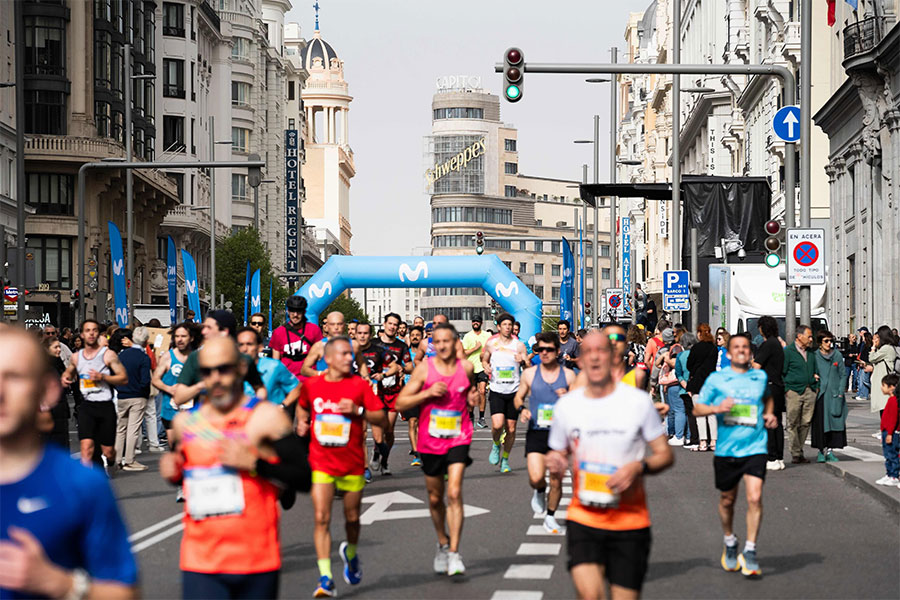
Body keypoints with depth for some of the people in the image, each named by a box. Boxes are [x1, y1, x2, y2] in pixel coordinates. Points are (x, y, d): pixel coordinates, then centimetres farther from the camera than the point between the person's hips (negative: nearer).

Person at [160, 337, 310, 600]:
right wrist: (172, 472, 5)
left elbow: (303, 477, -10)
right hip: (199, 564, 2)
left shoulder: (266, 417, -5)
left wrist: (254, 463, -21)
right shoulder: (185, 422, 9)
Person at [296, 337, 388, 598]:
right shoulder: (311, 385, 0)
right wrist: (302, 423, 4)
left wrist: (358, 410, -19)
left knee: (352, 517, 13)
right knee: (322, 518, -12)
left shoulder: (359, 385, -4)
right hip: (321, 464, 0)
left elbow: (383, 420, -5)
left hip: (353, 464, 0)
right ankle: (325, 578, -13)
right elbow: (303, 406, 23)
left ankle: (350, 553, 46)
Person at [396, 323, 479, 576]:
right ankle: (443, 543, 38)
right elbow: (400, 403, -5)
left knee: (454, 493, -16)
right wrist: (428, 393, -18)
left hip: (458, 438, -1)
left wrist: (473, 399, -2)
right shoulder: (424, 369, -6)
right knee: (435, 498, 14)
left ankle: (454, 553, -14)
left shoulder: (466, 368, -1)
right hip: (430, 441, 1)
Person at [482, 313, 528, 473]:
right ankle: (496, 445, 15)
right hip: (497, 390, -1)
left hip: (514, 391, 1)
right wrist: (486, 367, -4)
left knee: (511, 428, 3)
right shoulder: (491, 344, 3)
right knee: (497, 425, -18)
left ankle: (505, 459, 21)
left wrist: (523, 361, -24)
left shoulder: (519, 345, 1)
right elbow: (484, 359, 19)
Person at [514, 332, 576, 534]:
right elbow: (519, 397, 16)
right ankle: (539, 492, 20)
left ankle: (550, 517, 25)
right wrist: (521, 409, -5)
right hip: (536, 432, 0)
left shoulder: (568, 375, 3)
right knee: (536, 478, -16)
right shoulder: (529, 373, 4)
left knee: (556, 481, 3)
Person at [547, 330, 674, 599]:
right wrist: (554, 465, -7)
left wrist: (638, 467, -17)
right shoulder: (566, 405, 5)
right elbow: (558, 455, 17)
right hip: (583, 518, 0)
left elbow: (665, 454, 3)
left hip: (630, 520, 0)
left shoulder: (638, 401, -1)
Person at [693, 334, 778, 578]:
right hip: (726, 448, 0)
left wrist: (770, 414, 11)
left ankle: (750, 551, -7)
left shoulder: (760, 376, 9)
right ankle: (730, 542, 38)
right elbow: (697, 408, 3)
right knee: (727, 500, 13)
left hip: (755, 448, 0)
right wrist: (716, 408, -16)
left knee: (755, 498, -15)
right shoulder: (716, 379, 1)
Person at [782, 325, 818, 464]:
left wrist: (815, 386, 12)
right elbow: (782, 372, -3)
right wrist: (786, 389, -9)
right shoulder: (788, 351, -2)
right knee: (793, 424, -4)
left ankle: (799, 451, 14)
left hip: (810, 392, 6)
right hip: (794, 391, -5)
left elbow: (815, 371, 24)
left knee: (806, 423, 5)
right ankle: (796, 454, 0)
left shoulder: (811, 353, 16)